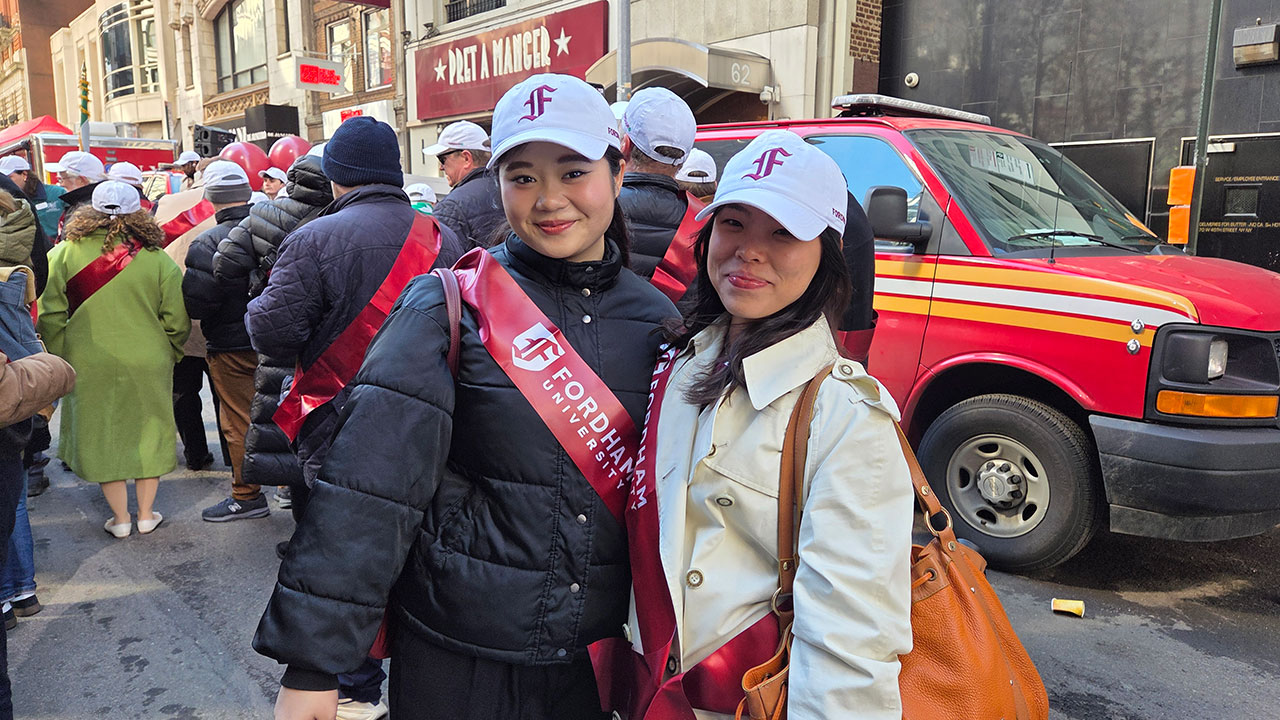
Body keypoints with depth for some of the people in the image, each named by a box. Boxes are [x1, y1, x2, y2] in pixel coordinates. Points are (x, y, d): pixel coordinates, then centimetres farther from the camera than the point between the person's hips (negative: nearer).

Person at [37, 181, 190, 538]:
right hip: (147, 362, 0)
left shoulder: (65, 253, -5)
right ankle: (146, 514, 22)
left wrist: (60, 357, 8)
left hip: (88, 364, 1)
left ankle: (120, 518, 20)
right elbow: (176, 321, -6)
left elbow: (50, 314, -3)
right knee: (148, 430, 14)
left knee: (101, 433, 13)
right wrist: (169, 356, 11)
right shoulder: (158, 259, -8)